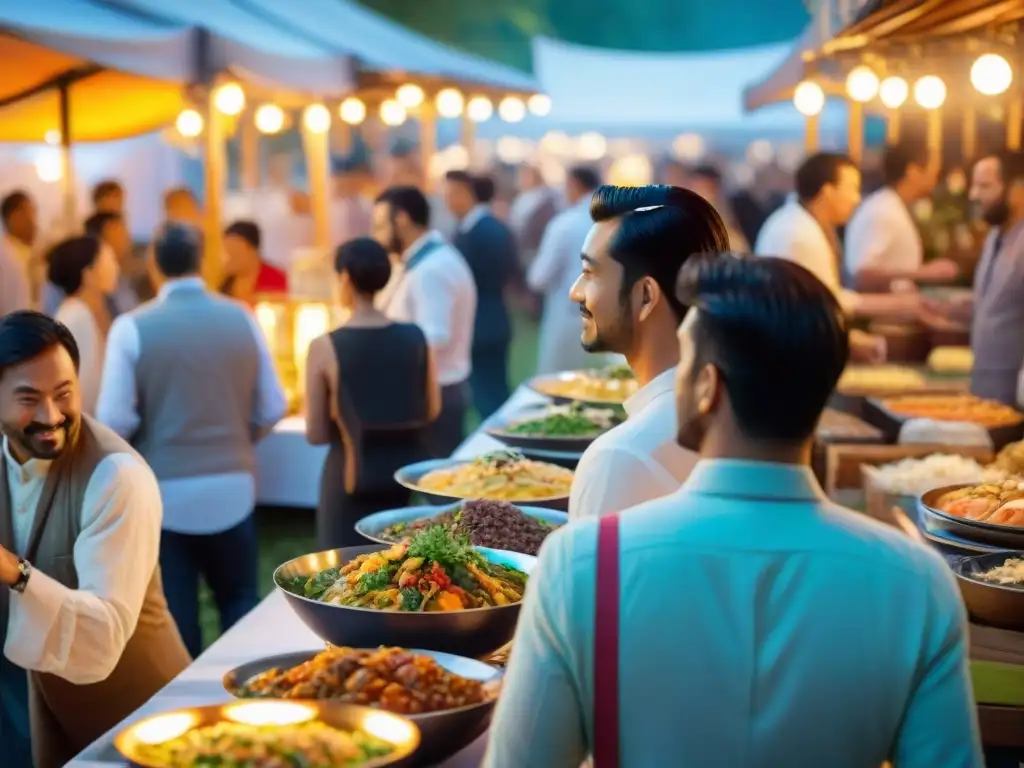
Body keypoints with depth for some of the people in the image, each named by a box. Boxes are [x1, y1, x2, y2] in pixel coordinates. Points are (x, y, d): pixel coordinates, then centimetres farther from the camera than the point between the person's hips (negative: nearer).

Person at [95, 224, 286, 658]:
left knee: (174, 613, 8)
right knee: (239, 602, 16)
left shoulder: (132, 327, -10)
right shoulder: (242, 318, -2)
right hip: (232, 488, 2)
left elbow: (114, 422, -13)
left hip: (163, 493, -2)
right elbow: (272, 409, 1)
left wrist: (145, 450, 9)